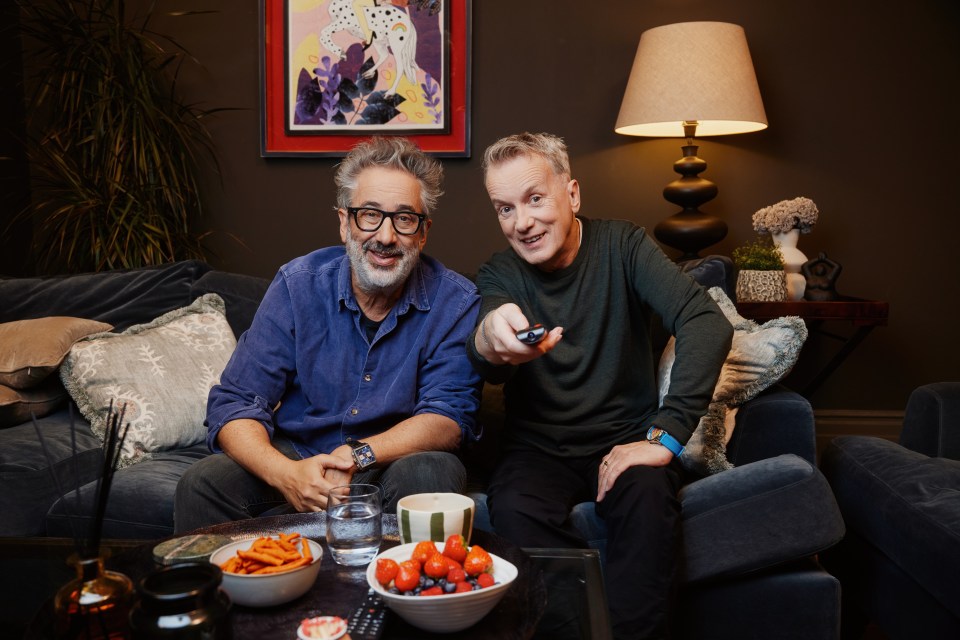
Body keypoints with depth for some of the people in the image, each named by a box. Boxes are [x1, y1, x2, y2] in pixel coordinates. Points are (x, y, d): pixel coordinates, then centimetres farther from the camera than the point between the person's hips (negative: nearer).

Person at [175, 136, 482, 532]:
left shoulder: (456, 303, -10)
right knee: (203, 482, -24)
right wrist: (285, 473, -31)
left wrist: (359, 456, -32)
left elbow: (449, 418, -15)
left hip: (396, 464, -1)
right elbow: (234, 404, -10)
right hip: (297, 459, 2)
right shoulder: (298, 285, -7)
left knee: (432, 473, -34)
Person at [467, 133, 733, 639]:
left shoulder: (621, 246, -3)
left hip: (625, 440, 0)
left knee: (648, 494, -32)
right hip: (539, 446, 1)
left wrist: (666, 436, -27)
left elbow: (708, 323, -17)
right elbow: (491, 370, -20)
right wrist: (488, 342, -47)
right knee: (514, 508, -30)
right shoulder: (498, 275, 1)